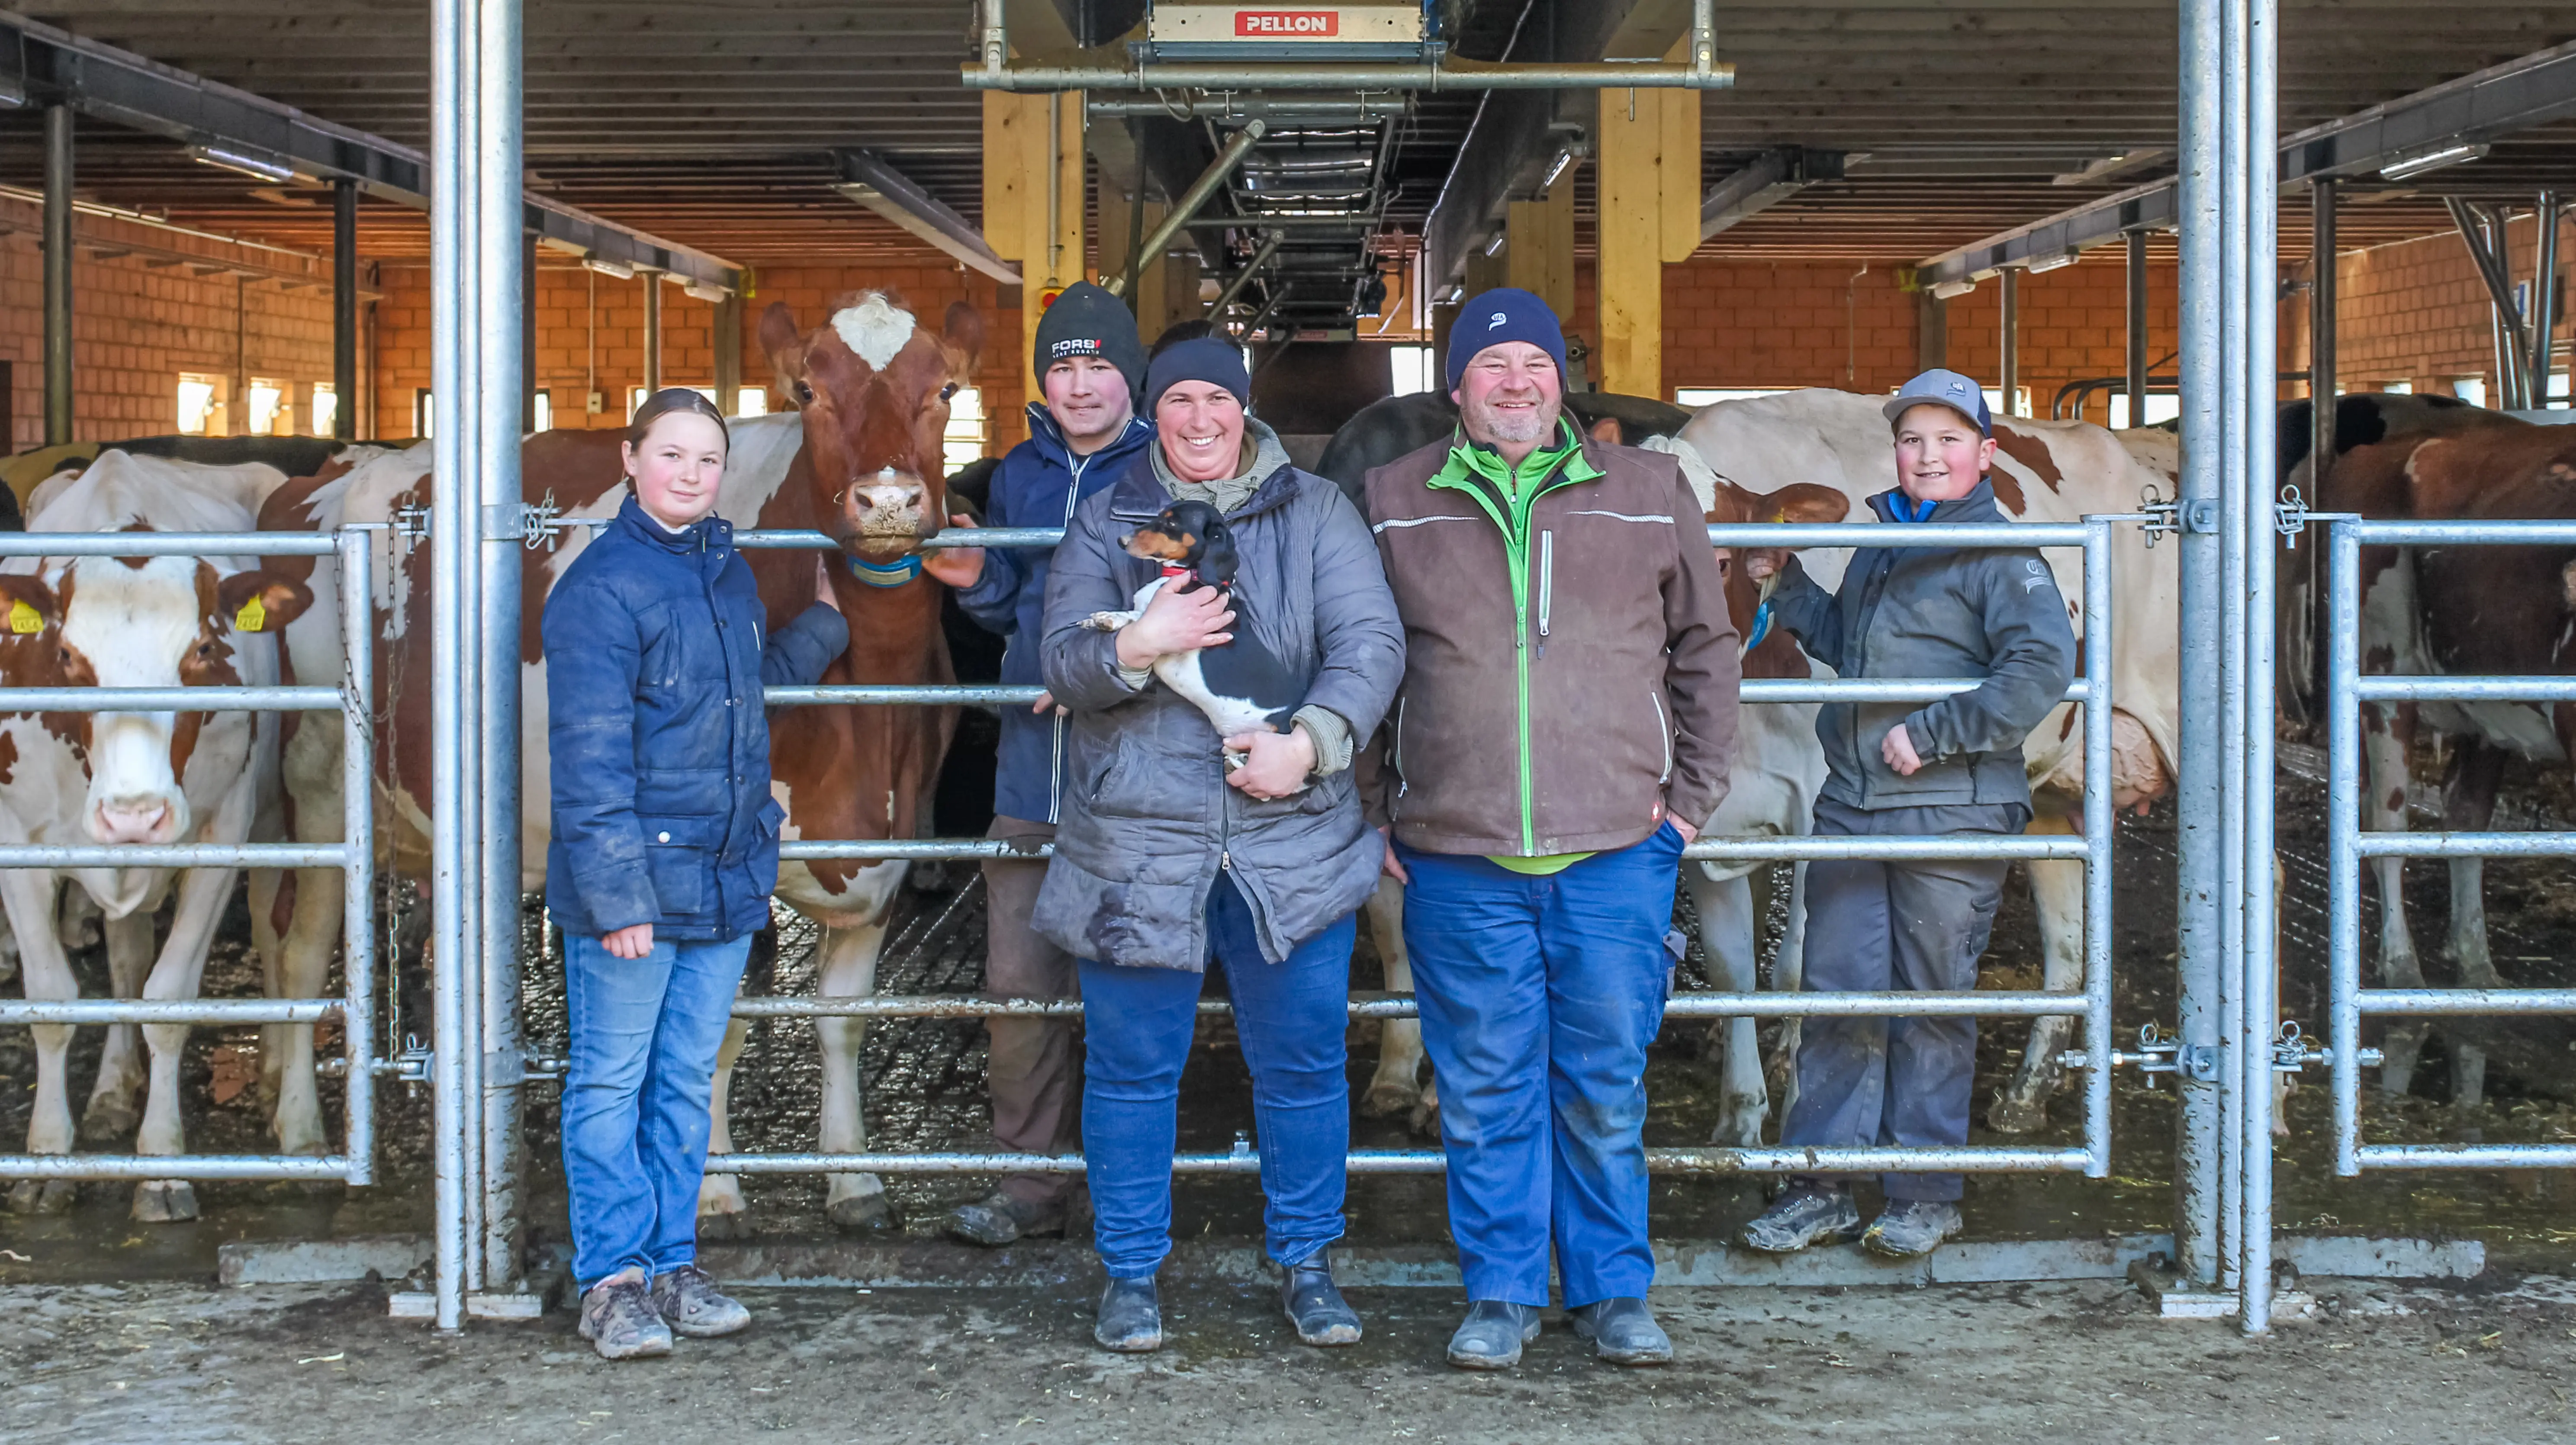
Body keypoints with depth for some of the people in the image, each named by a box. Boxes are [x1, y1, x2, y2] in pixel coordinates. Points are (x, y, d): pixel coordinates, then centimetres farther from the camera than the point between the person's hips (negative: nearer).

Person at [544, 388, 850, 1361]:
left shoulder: (728, 574, 10)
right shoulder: (601, 587, -12)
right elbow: (589, 759, -15)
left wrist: (825, 621, 18)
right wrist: (616, 895, -18)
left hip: (728, 879, 7)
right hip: (630, 885, -7)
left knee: (687, 1082, 14)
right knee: (611, 1081, 4)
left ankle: (672, 1263, 24)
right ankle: (612, 1281, 12)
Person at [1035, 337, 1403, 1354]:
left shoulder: (1316, 514, 7)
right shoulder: (1102, 524, 8)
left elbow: (1371, 643, -3)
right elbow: (1065, 664, -1)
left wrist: (1311, 738, -19)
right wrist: (1136, 646, -22)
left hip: (1293, 840, 0)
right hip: (1136, 841, 0)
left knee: (1303, 1064, 7)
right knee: (1132, 1068, 6)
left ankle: (1305, 1263, 22)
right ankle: (1130, 1272, 20)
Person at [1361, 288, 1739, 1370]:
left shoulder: (1648, 493, 8)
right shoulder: (1394, 503, 8)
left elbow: (1705, 650, 14)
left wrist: (1691, 796, 7)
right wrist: (1372, 813, 7)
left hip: (1617, 853, 0)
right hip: (1457, 857, 0)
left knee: (1607, 1086, 5)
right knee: (1485, 1089, 5)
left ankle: (1612, 1291, 19)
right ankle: (1501, 1294, 17)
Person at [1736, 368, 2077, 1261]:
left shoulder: (1999, 556, -6)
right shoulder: (1877, 545, 15)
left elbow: (2043, 668, -18)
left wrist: (1932, 735, -19)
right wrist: (1785, 585, 18)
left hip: (1951, 814, -6)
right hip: (1850, 807, 6)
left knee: (1933, 1003, 4)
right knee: (1837, 990, 5)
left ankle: (1925, 1195, 15)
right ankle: (1821, 1189, 13)